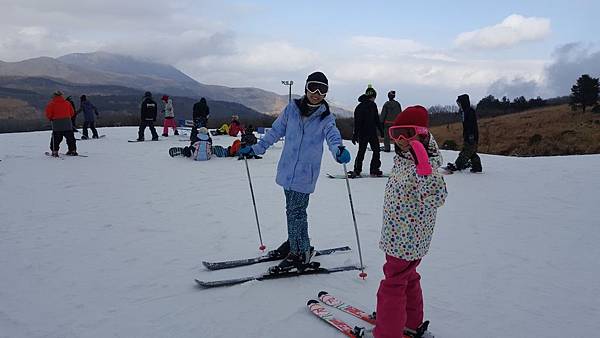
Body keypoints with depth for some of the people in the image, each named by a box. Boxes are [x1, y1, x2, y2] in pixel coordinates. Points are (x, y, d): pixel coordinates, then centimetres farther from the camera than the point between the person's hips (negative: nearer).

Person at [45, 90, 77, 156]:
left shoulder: (51, 104, -2)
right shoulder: (67, 103, 8)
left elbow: (48, 114, -5)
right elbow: (72, 113, 12)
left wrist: (51, 118, 14)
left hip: (56, 123, -2)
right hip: (67, 123, 3)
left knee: (56, 138, 3)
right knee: (70, 137, 10)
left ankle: (55, 151, -1)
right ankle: (72, 150, 12)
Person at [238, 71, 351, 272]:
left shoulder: (326, 118, -3)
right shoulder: (292, 108, 3)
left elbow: (332, 135, -20)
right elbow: (276, 131, 11)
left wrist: (338, 150, -43)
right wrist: (256, 148, 13)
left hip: (305, 174, -3)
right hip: (287, 169, 3)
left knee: (296, 212, -6)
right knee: (292, 209, 15)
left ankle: (300, 253, 7)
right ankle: (294, 242, 34)